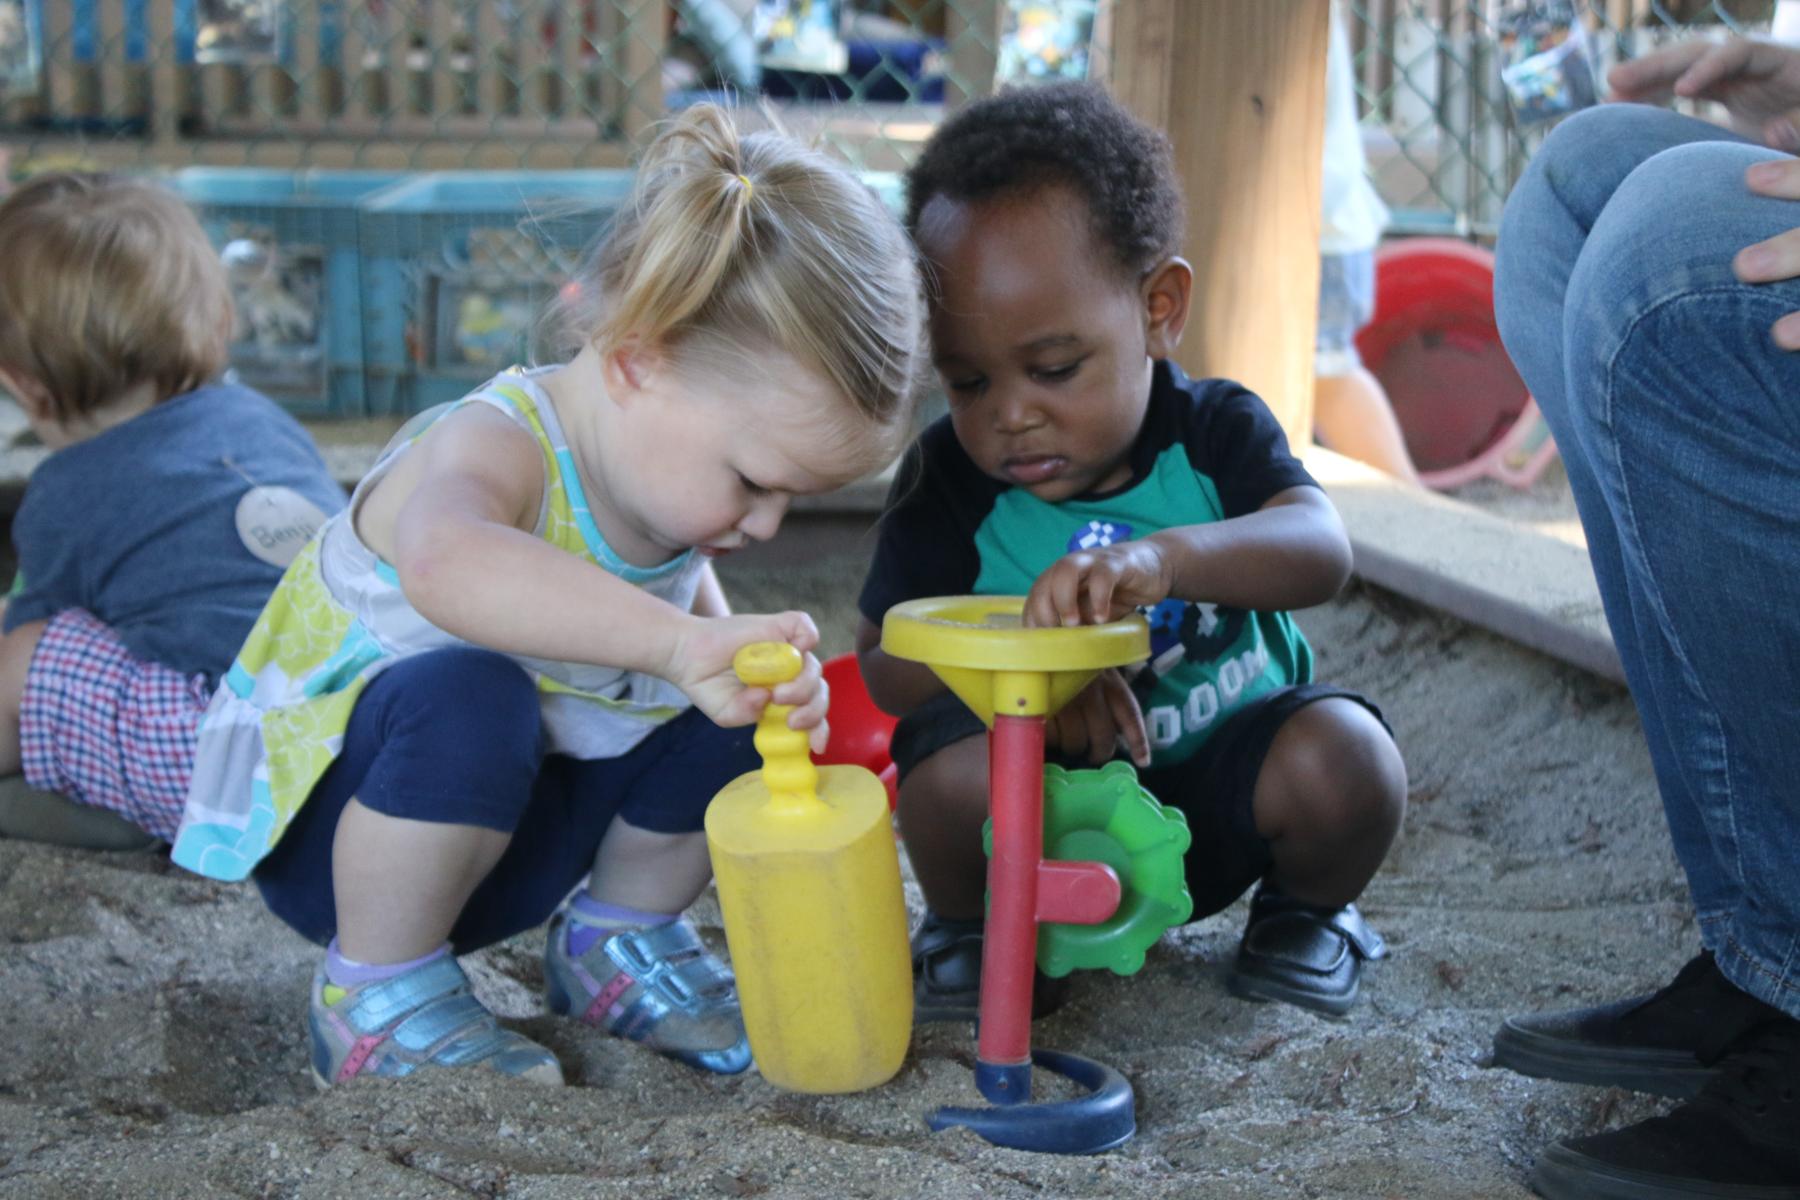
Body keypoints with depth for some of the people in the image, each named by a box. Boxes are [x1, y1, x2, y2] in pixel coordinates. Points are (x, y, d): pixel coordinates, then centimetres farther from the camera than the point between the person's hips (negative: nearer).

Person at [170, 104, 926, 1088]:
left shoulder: (673, 457, -6)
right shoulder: (496, 451, -31)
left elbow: (691, 597, 13)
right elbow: (443, 562, -57)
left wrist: (769, 680, -7)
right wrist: (675, 645, -66)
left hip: (518, 824, 7)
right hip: (324, 822, -7)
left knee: (734, 706, -9)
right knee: (468, 698, -38)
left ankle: (614, 943, 14)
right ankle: (374, 997, -14)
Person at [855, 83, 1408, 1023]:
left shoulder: (1214, 432, -9)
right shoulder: (949, 479, -9)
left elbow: (1320, 553, -28)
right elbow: (884, 661, -10)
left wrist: (1164, 556, -50)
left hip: (1220, 800, 1)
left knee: (1344, 752, -28)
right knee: (950, 760, -32)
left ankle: (1306, 909, 7)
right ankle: (969, 921, 3)